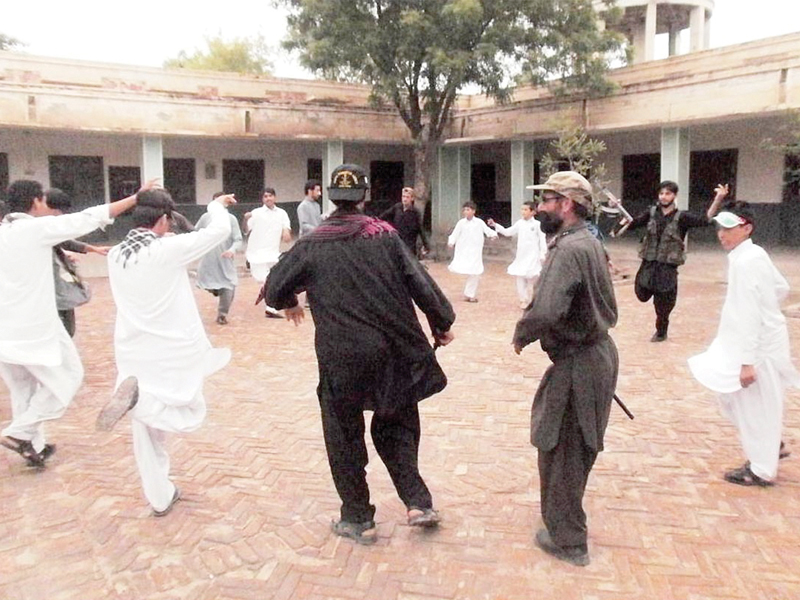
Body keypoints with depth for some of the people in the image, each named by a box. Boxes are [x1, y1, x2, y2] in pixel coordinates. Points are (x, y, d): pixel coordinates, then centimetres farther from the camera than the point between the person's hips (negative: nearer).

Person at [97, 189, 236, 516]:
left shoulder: (115, 255, -1)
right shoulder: (168, 249, -17)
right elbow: (220, 230, -7)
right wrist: (217, 205, 11)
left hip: (133, 354, 6)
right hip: (174, 352, -6)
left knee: (147, 432, 17)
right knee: (190, 414, 12)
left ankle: (160, 498, 26)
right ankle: (138, 397, -16)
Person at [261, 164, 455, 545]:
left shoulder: (312, 245, -2)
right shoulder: (384, 234, -1)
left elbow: (274, 291, 3)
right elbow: (419, 281, -3)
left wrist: (289, 305, 26)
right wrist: (441, 322, 9)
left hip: (340, 357, -2)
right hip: (393, 352, 2)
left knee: (344, 437, 14)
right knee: (395, 426, 21)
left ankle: (358, 518, 23)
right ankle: (418, 502, 15)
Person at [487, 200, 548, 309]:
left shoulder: (537, 224, -6)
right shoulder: (519, 223, 5)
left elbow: (542, 240, -4)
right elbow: (507, 232, 7)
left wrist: (543, 254, -6)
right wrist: (495, 225, -3)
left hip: (533, 256, -4)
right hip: (521, 255, 4)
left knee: (532, 278, 2)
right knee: (520, 277, 3)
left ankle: (532, 300, 17)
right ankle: (523, 300, 15)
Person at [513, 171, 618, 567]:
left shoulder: (568, 249, -22)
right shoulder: (589, 243, 9)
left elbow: (544, 312, -34)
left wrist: (520, 336, -13)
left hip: (578, 363, -10)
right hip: (596, 352, 10)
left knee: (560, 450, 5)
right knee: (575, 447, 23)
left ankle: (567, 541, 20)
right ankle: (566, 523, 43)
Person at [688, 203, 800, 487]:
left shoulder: (744, 262, -22)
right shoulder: (755, 254, 5)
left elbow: (748, 315, -24)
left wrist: (747, 361, -23)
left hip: (758, 345, -9)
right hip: (763, 337, 9)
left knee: (755, 407, 5)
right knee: (733, 398, 21)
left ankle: (762, 470, 21)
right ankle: (769, 446, 35)